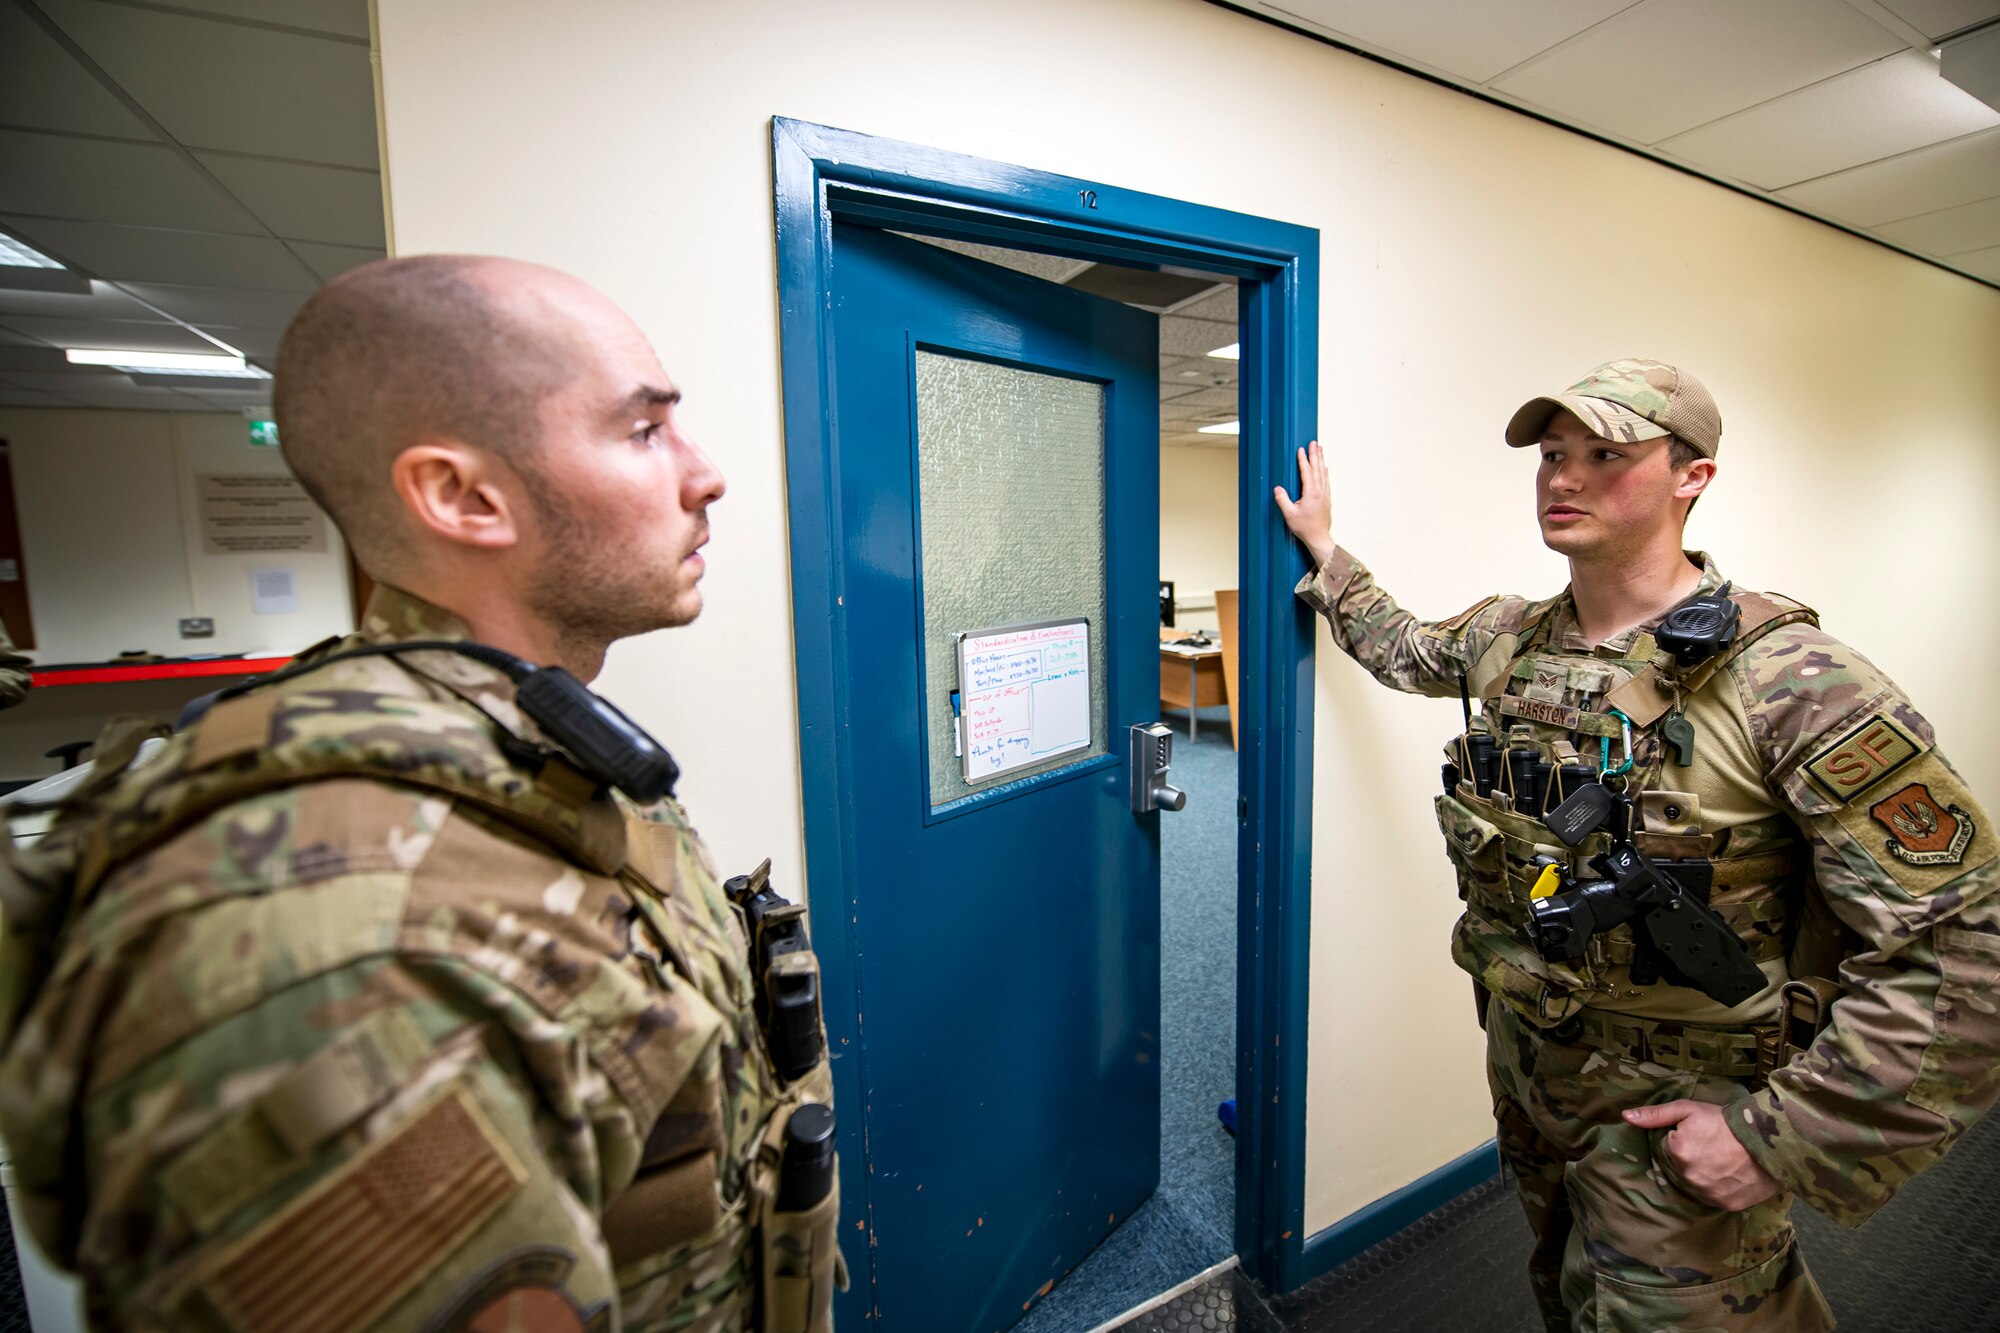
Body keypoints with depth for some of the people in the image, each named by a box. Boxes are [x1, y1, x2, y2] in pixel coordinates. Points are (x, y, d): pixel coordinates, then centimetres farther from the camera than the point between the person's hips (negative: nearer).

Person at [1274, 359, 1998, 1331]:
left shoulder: (1790, 682, -24)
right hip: (1525, 1067, 6)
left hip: (1676, 1123, -5)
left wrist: (1785, 1134, -21)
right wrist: (1322, 548, 18)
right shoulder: (1506, 639, -5)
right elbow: (1402, 649, 17)